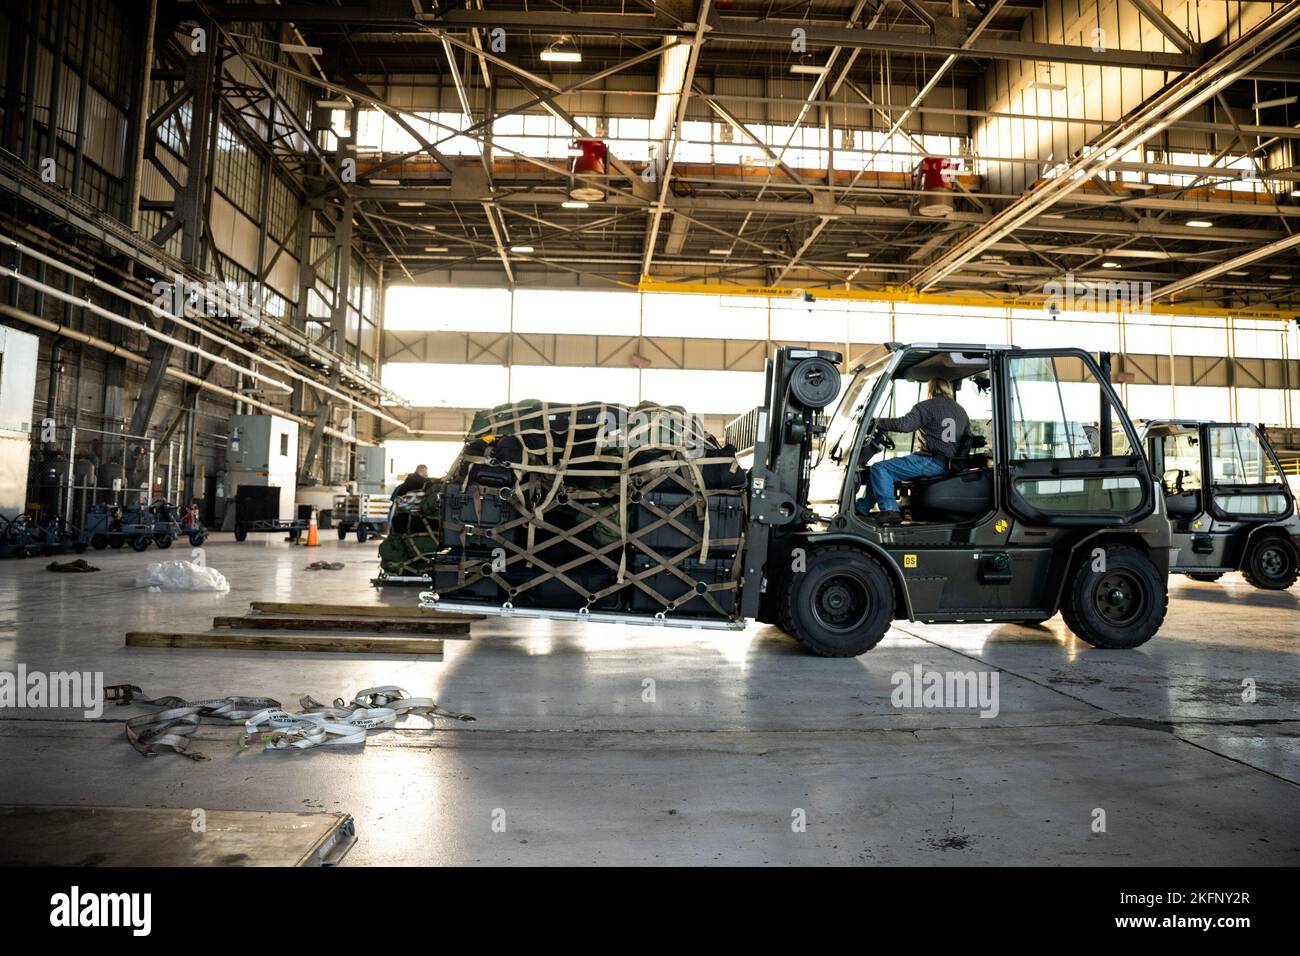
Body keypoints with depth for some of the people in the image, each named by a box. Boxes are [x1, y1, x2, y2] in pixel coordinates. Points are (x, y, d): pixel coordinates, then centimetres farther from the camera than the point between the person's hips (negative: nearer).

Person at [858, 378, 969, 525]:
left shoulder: (928, 406, -5)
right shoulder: (961, 411, 22)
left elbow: (904, 424, -19)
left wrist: (876, 422, -11)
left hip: (932, 462, -10)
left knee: (879, 468, -15)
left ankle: (889, 509, -29)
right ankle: (862, 507, 12)